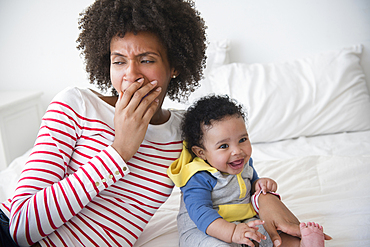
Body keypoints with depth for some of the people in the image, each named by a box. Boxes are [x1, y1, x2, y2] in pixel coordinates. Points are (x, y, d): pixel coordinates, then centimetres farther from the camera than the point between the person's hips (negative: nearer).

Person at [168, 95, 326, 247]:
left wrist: (259, 184, -3)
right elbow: (200, 212, -32)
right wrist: (232, 232, -46)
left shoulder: (244, 164, 4)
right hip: (203, 230, -7)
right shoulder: (199, 178, -22)